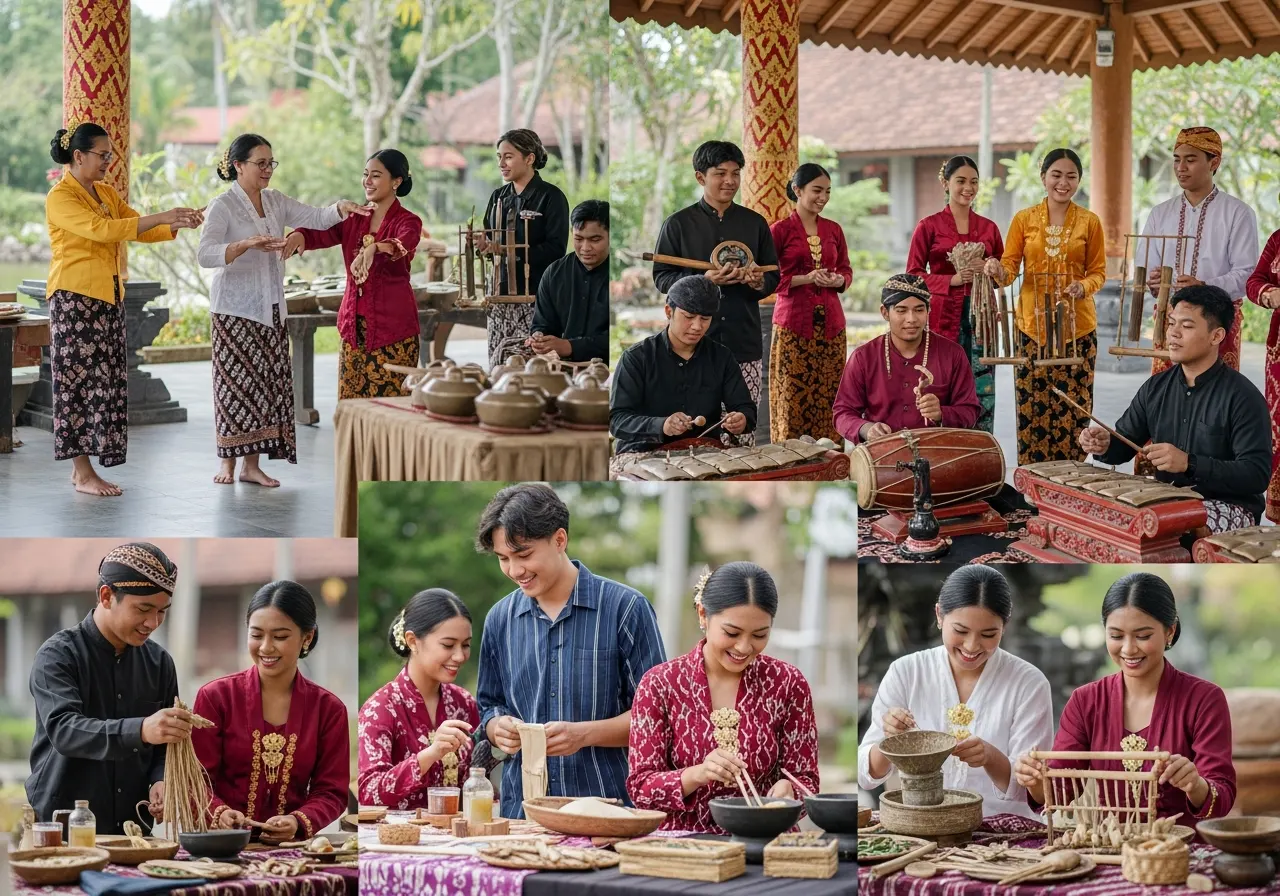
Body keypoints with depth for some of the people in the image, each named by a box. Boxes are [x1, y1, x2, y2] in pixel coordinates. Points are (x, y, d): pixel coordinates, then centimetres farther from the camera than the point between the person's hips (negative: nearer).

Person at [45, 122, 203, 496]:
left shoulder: (108, 194, 14)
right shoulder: (60, 198, -11)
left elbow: (140, 231, 14)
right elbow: (99, 229, -24)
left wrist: (176, 225, -6)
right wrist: (161, 217, -26)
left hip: (108, 298, 8)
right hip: (75, 298, -8)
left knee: (105, 381, 5)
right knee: (80, 380, -6)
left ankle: (82, 466, 10)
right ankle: (83, 473, -3)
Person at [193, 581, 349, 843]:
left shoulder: (329, 709, 8)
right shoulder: (216, 697, 4)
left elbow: (330, 792, 6)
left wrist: (298, 823, -15)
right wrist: (220, 814, -20)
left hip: (290, 849, 0)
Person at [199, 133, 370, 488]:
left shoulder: (275, 202, 10)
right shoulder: (223, 206, -9)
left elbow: (316, 219, 5)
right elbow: (206, 254, -22)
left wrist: (340, 208, -17)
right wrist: (248, 243, -36)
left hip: (271, 308, 6)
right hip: (235, 310, -6)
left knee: (267, 382, 3)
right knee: (236, 382, -5)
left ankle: (252, 464, 7)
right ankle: (228, 461, 5)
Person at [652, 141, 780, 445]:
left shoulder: (755, 223, 12)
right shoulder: (678, 224, 4)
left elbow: (774, 277, 17)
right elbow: (661, 277, 2)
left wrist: (758, 282, -7)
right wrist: (704, 279, -14)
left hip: (745, 343, 2)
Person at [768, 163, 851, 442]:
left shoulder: (834, 230, 12)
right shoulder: (780, 230, -1)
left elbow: (846, 270, 19)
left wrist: (839, 280, -3)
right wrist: (805, 279, -15)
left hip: (830, 324, 4)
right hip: (793, 324, -4)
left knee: (829, 399, 1)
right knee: (793, 400, -5)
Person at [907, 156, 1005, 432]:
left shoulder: (988, 227, 12)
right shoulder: (929, 226, 3)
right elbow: (913, 273, 0)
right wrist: (952, 279, -13)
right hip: (943, 315, -3)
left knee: (983, 393, -2)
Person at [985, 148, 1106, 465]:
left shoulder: (1089, 222, 4)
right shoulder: (1024, 219, 6)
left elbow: (1098, 271, 6)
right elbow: (1010, 266, 3)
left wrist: (1083, 287, -15)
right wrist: (999, 271, -20)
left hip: (1077, 327, 0)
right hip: (1032, 324, 0)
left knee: (1072, 407, -2)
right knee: (1032, 407, -2)